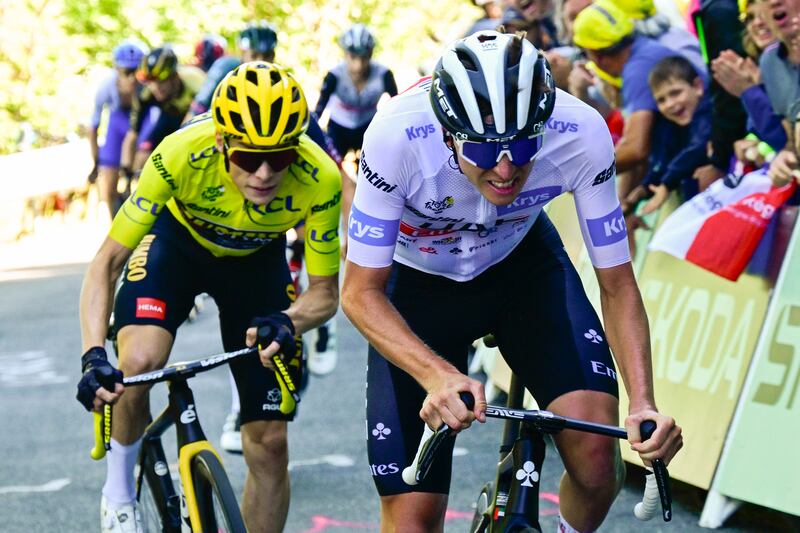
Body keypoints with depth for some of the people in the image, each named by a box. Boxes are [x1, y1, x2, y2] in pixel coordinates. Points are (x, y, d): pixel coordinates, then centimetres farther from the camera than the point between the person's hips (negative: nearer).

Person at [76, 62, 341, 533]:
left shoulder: (319, 180, -34)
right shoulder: (182, 156, -37)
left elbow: (325, 292, -20)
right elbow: (107, 262, -30)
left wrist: (287, 323, -43)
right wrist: (94, 357, -44)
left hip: (258, 261, 1)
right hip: (178, 241, -1)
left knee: (270, 443, -3)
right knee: (138, 363, -31)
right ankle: (119, 491, -4)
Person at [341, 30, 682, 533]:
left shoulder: (582, 135, -32)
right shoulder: (397, 136, -36)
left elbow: (618, 285, -20)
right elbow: (361, 292, -28)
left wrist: (644, 404, -36)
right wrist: (439, 374, -46)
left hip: (523, 263, 1)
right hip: (419, 280, -1)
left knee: (597, 460, -21)